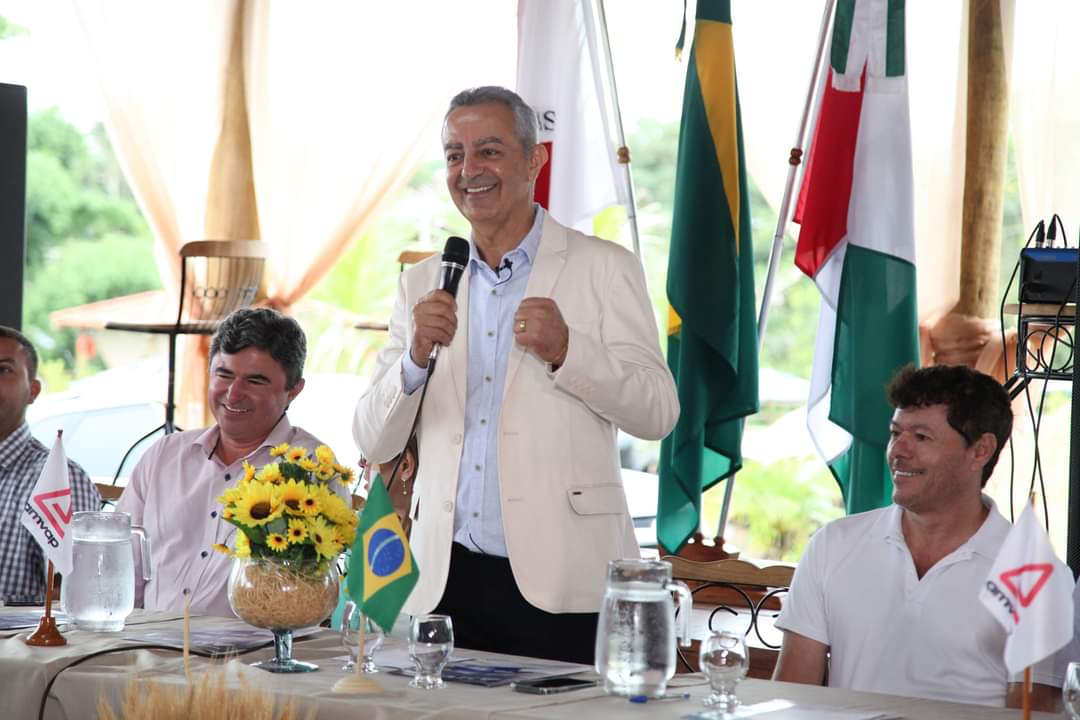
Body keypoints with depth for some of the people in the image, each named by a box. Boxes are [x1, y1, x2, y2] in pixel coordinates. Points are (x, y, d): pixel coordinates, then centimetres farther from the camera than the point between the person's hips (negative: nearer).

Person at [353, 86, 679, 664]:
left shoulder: (604, 269, 3)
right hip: (448, 580, 3)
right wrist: (417, 356, -8)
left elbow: (658, 413, -3)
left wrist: (567, 351, -18)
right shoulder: (423, 284, 14)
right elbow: (374, 442, 10)